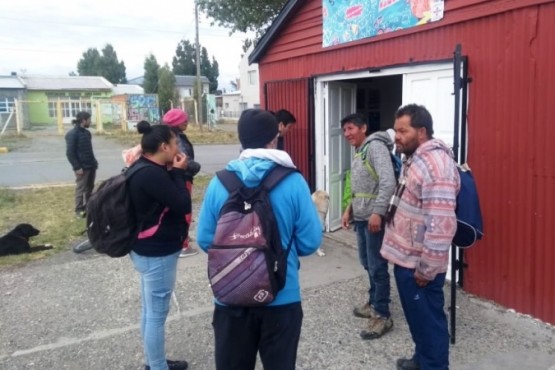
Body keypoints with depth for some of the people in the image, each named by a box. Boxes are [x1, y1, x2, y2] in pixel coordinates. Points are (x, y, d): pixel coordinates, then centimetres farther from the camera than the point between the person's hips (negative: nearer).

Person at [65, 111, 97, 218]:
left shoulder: (86, 132, 12)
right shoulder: (72, 134, -13)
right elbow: (70, 153, -16)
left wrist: (94, 162, 13)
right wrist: (77, 167, -19)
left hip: (91, 165, 8)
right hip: (82, 167, -8)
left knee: (90, 187, 15)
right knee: (81, 188, 0)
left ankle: (88, 206, 27)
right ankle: (79, 209, 11)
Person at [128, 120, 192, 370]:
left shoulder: (145, 169, 8)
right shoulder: (152, 174, -24)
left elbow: (169, 199, 12)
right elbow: (183, 205, -22)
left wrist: (174, 173, 1)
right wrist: (179, 172, -12)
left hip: (149, 250, 11)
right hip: (158, 254, -11)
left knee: (150, 310, 20)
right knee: (157, 314, 3)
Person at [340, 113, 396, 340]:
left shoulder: (375, 146, -14)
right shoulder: (358, 153, 16)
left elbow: (388, 182, -24)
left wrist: (377, 212, -27)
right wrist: (349, 209, 18)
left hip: (375, 217, -9)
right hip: (361, 217, 10)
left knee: (377, 266, -3)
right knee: (367, 263, 18)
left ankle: (383, 315, 6)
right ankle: (373, 303, 32)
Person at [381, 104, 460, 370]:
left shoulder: (435, 164, -23)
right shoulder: (414, 158, 10)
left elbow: (441, 225, -28)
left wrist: (427, 269, -22)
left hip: (419, 265, -10)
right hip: (406, 258, 10)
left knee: (428, 319, 7)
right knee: (416, 316, 23)